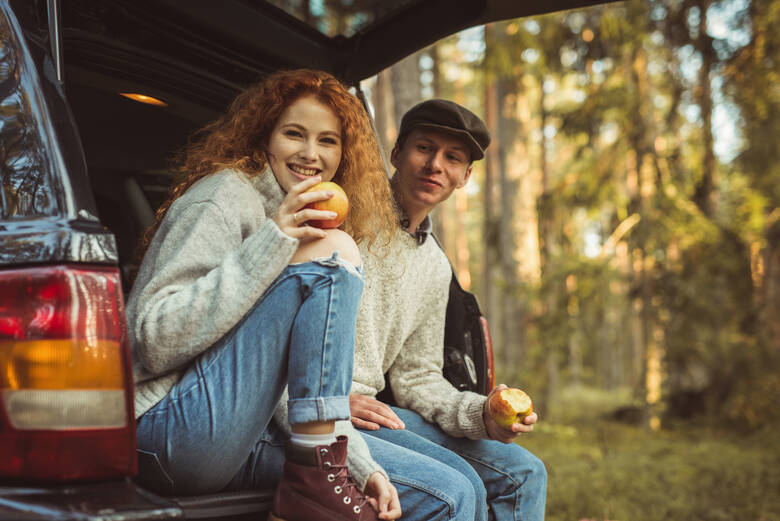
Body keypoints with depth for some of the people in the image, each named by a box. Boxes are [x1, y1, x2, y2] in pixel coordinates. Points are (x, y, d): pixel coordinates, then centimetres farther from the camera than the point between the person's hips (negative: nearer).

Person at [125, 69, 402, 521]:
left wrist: (364, 467, 5)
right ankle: (316, 481, -19)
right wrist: (272, 243, -21)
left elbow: (308, 383, 19)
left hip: (243, 438, 8)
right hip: (172, 429, -7)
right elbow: (155, 340, -18)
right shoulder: (227, 196, -6)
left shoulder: (310, 227, 20)